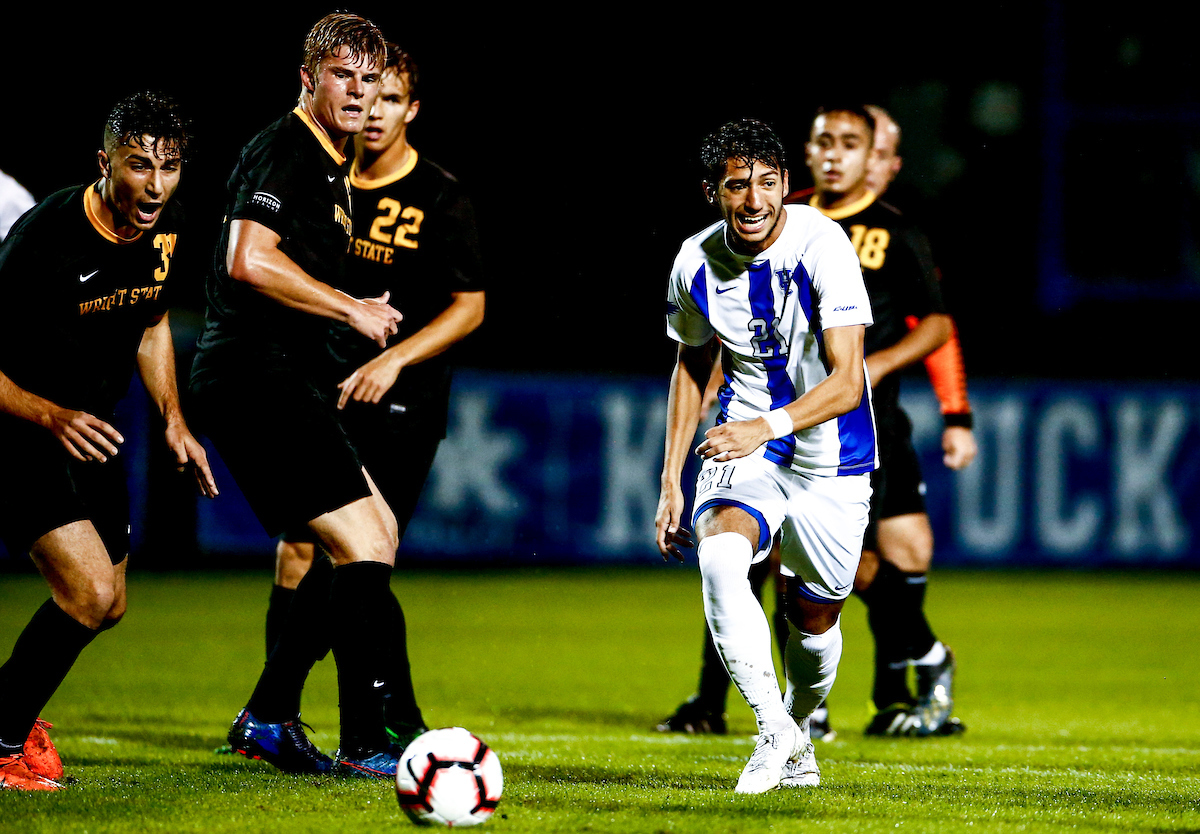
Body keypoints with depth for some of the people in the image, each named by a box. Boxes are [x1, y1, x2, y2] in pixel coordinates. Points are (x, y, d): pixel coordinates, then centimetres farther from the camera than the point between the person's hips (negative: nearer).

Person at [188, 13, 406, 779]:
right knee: (363, 544, -12)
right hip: (257, 375, -10)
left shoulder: (333, 167, 19)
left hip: (280, 378, 10)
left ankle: (269, 717, 17)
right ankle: (363, 744, -9)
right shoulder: (283, 152, -12)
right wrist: (353, 309, -17)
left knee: (377, 535, 14)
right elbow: (248, 260, -25)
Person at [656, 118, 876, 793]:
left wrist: (767, 426, -41)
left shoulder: (823, 247, -21)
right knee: (720, 554, -28)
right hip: (746, 442, 2)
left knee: (814, 617, 7)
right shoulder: (697, 262, -7)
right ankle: (774, 732, -25)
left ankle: (798, 726, 40)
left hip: (832, 458, -2)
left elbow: (847, 382, -25)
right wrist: (671, 481, 8)